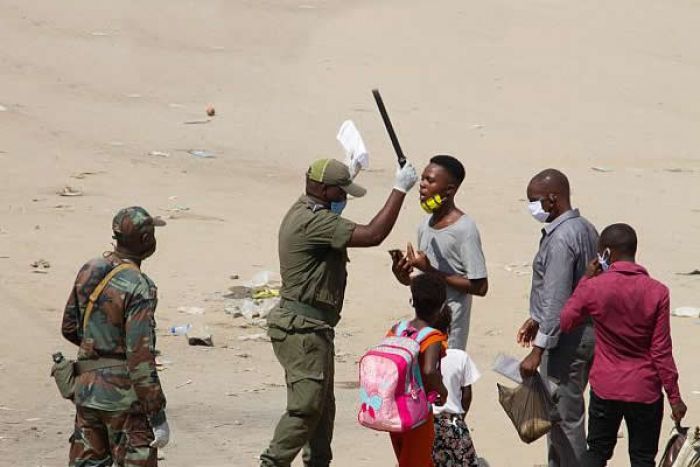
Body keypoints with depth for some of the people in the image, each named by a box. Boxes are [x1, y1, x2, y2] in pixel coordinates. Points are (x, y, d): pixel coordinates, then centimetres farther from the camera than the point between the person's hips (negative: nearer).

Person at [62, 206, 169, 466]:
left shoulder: (88, 272, 3)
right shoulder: (138, 287, -19)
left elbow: (69, 328, 15)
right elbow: (140, 358, -22)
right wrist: (158, 417, -18)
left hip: (86, 389, 7)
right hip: (123, 396, -7)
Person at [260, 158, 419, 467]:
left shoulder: (305, 214, 13)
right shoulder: (313, 222, -21)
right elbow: (372, 235, -26)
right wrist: (399, 190, -22)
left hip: (309, 328, 11)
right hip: (302, 329, -11)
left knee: (322, 406, 17)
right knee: (305, 407, -10)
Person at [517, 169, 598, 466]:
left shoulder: (560, 239, -21)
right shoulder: (585, 229, 9)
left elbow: (556, 299, -25)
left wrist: (538, 350, -23)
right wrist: (537, 319, 27)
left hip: (566, 338, -10)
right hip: (586, 332, 10)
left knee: (565, 416, -3)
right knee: (563, 410, 19)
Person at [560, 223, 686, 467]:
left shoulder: (593, 287, -11)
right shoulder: (657, 292, -12)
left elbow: (565, 322, 7)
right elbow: (661, 351, -10)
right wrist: (674, 396, -2)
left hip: (605, 388, 1)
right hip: (644, 391, -1)